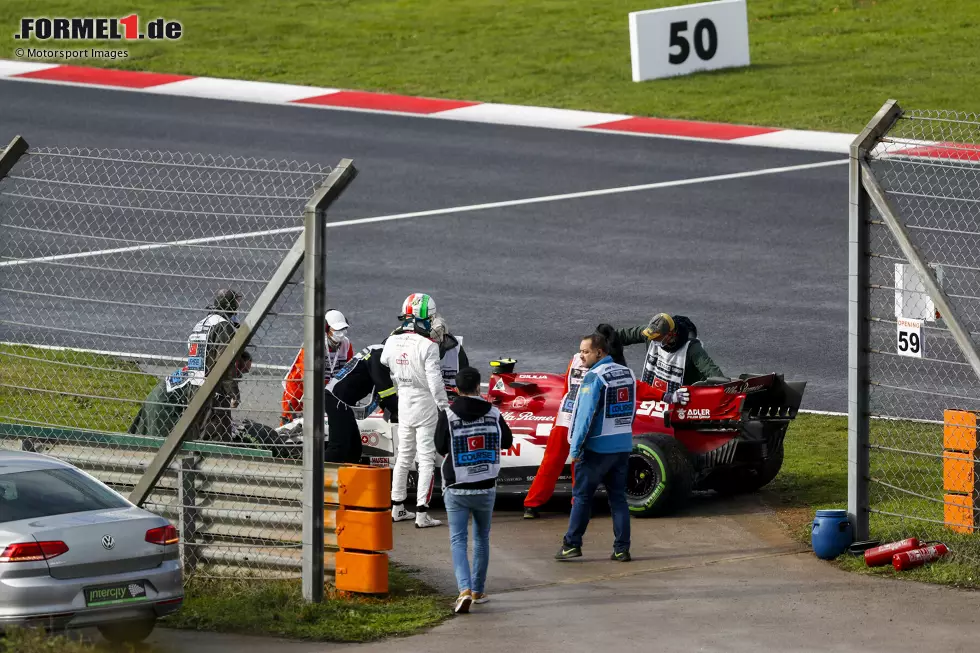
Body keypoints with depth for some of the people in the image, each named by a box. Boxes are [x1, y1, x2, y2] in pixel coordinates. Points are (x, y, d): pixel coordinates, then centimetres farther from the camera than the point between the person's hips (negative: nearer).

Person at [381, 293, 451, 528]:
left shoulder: (392, 342, -2)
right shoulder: (427, 346, -20)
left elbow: (385, 368, 12)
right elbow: (435, 381, -21)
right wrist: (445, 407, -12)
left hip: (404, 403, 6)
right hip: (425, 405, -6)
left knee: (404, 455, 19)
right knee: (426, 458, -1)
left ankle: (397, 507, 26)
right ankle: (422, 513, -4)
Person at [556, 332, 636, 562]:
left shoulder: (594, 378, -15)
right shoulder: (627, 374, 9)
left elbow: (585, 415, -19)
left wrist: (575, 448, -14)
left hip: (597, 448, -7)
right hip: (623, 446, 7)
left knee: (582, 495, 3)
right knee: (618, 497, 9)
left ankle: (571, 544, 5)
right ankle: (622, 548, 6)